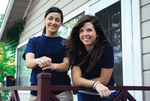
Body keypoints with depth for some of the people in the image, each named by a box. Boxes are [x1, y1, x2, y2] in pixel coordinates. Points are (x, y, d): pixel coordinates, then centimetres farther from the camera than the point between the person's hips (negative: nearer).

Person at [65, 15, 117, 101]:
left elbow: (103, 80, -21)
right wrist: (95, 84, -40)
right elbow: (75, 80, -24)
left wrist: (82, 82, -14)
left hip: (106, 94, -2)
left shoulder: (107, 48, -23)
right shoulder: (76, 49, -16)